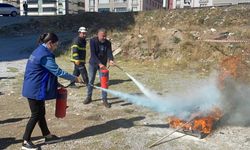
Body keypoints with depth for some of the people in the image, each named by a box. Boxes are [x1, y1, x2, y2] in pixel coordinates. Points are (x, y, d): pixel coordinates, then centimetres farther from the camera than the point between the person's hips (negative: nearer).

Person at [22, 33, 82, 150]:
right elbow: (58, 71, -21)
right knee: (36, 115, 0)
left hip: (34, 89, 10)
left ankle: (47, 136, 28)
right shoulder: (44, 55, -21)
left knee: (41, 113, 16)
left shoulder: (39, 51, 12)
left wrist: (56, 84, 17)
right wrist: (74, 78, -11)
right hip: (35, 90, -10)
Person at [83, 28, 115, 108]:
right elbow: (93, 54, -24)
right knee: (90, 81, 7)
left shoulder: (108, 43, -8)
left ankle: (104, 100, 6)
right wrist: (99, 63, -36)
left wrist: (111, 60, -41)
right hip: (93, 64, -1)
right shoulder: (93, 41, -16)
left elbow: (109, 53, -17)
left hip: (103, 64, 1)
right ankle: (89, 97, 24)